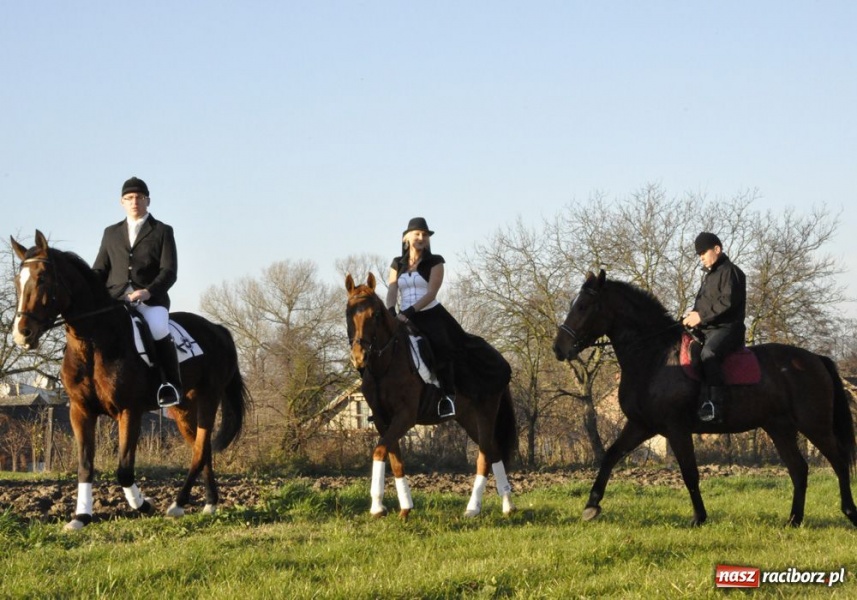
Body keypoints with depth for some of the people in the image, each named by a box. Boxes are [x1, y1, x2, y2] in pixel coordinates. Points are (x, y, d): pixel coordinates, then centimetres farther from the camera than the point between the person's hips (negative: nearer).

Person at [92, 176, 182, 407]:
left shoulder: (162, 232, 11)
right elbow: (100, 269, 20)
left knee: (158, 329, -34)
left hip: (151, 300, -3)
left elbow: (169, 271, 1)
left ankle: (171, 386, -22)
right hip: (116, 299, 3)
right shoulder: (111, 233, 22)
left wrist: (147, 292, -17)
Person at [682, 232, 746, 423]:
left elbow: (727, 301, -17)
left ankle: (714, 405, -47)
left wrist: (702, 315, -20)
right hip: (706, 330, 11)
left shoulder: (730, 272, -4)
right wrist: (692, 316, 7)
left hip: (726, 328, -11)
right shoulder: (709, 275, 27)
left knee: (708, 353, -37)